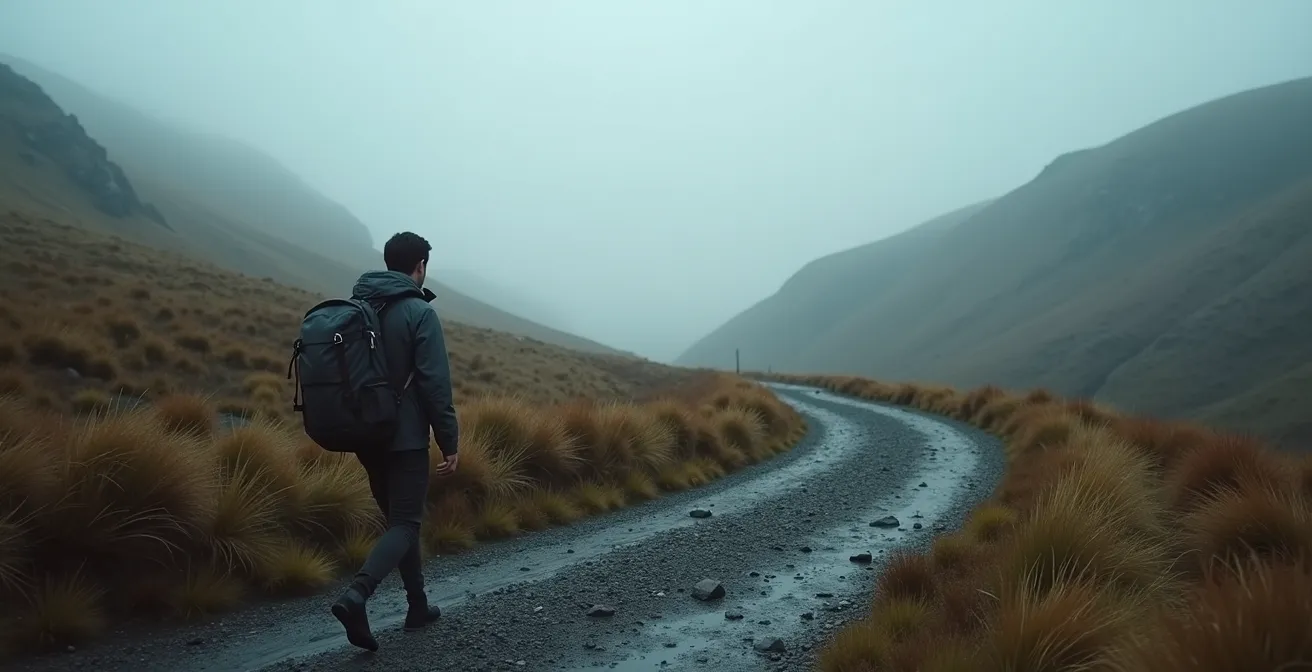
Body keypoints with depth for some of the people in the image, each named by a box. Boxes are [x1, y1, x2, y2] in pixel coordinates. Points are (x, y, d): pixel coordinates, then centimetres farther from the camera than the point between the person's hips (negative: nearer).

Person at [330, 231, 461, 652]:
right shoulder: (419, 312, -12)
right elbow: (435, 385, -16)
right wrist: (450, 442, -10)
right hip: (406, 439, -7)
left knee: (397, 518, 17)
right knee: (405, 523, -2)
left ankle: (417, 605, 25)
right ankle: (357, 593, -23)